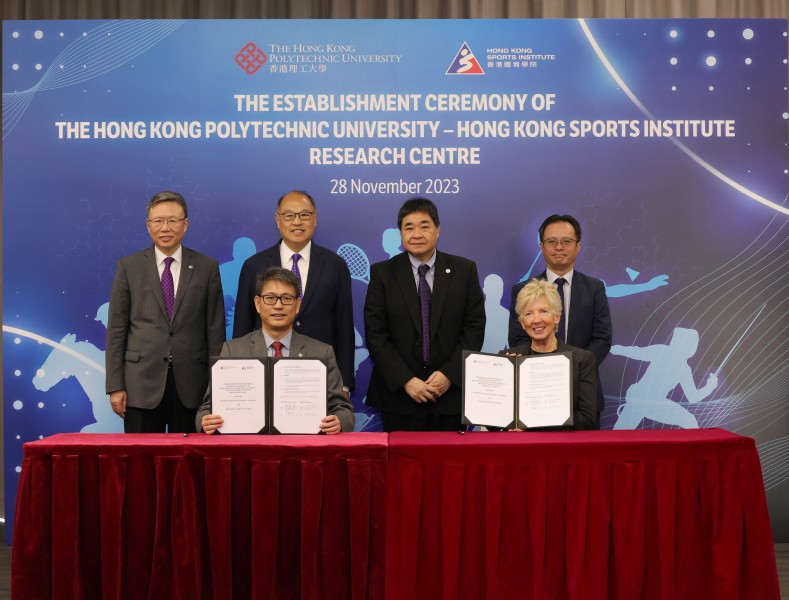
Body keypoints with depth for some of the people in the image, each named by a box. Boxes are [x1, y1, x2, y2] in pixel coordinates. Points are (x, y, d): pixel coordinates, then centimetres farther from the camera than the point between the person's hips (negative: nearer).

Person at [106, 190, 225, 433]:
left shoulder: (207, 267, 4)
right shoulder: (128, 267, 4)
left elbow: (215, 329, 3)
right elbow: (116, 329, 3)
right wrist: (115, 386, -2)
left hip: (191, 383, 0)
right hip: (142, 381, 0)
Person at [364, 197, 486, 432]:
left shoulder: (465, 270, 4)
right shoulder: (382, 273, 1)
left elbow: (475, 327, 1)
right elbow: (375, 334, -4)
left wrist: (449, 374, -9)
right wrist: (406, 381, -11)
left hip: (451, 394, 1)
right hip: (398, 396, -1)